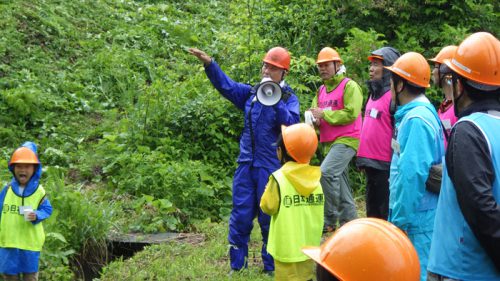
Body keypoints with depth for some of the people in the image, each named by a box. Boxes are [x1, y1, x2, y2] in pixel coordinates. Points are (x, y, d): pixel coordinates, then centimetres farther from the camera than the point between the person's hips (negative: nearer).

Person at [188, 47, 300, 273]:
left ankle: (271, 268, 16)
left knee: (269, 218, 3)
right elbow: (226, 85, 3)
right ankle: (237, 267, 15)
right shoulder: (251, 93, 10)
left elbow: (292, 125, -17)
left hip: (271, 167, -4)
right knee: (240, 217, 5)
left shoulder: (289, 99, -2)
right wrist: (209, 63, -10)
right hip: (247, 164, 4)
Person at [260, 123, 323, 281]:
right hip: (310, 244, 5)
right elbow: (318, 207, 8)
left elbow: (268, 207, -12)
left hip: (288, 246, -5)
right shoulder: (315, 177, 0)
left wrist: (268, 190, 4)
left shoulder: (279, 178, -16)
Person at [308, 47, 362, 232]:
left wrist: (324, 114, -17)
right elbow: (315, 112, 11)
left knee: (326, 172, -26)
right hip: (329, 142, 8)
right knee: (340, 188, 12)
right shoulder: (321, 90, 16)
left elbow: (351, 113, -18)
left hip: (346, 140, -8)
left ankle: (330, 220, -16)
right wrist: (314, 119, -13)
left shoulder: (349, 86, -7)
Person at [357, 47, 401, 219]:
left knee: (386, 214, -1)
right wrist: (361, 157, 20)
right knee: (372, 213, 17)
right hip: (371, 164, 9)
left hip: (385, 166, -9)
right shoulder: (374, 93, 14)